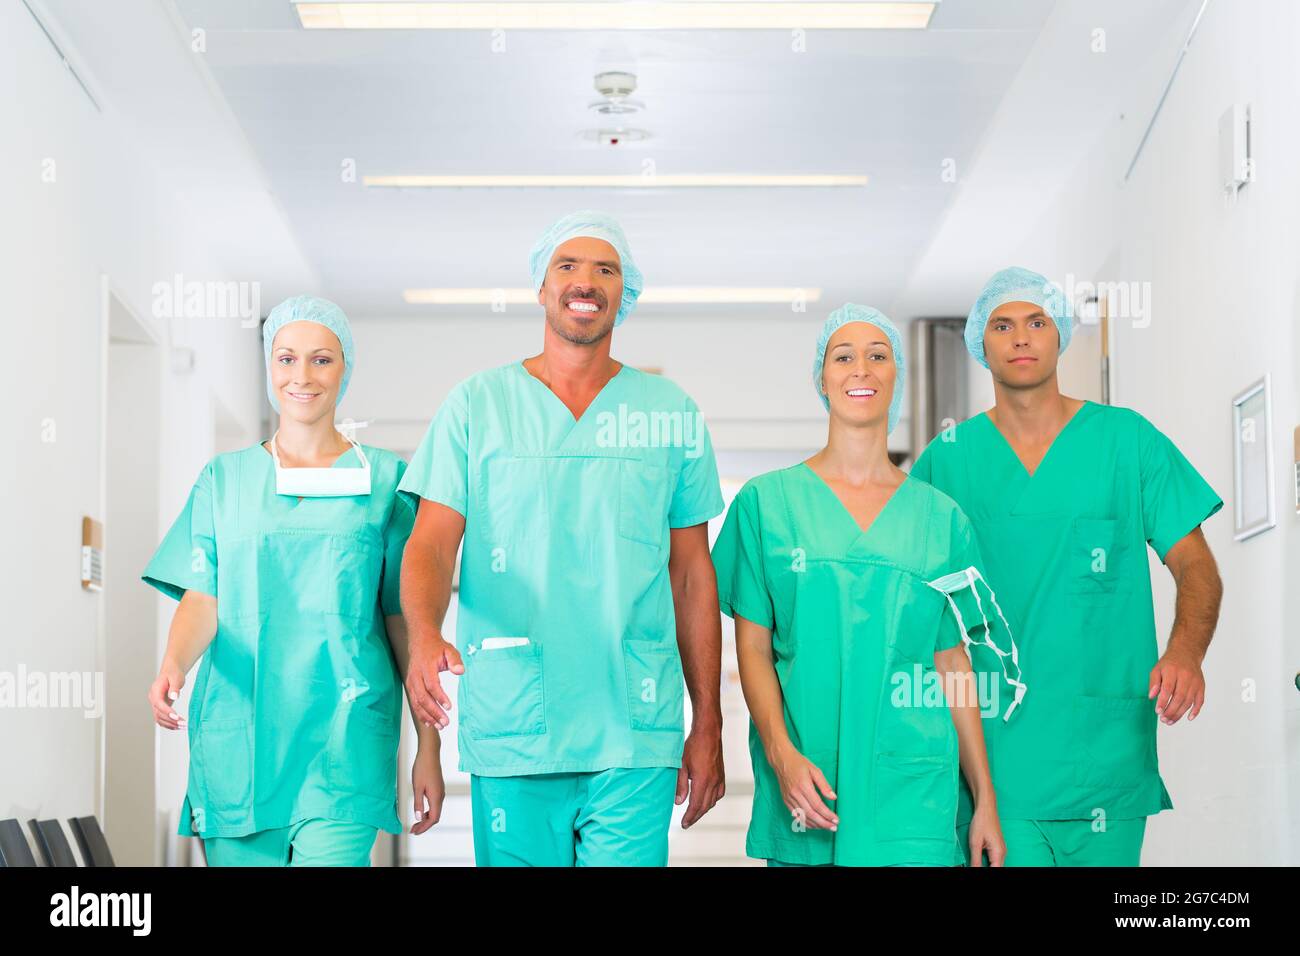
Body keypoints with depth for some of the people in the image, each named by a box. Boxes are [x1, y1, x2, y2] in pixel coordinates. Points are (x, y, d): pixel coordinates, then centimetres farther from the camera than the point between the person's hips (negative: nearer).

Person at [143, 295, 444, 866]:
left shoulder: (385, 479, 8)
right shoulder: (225, 478, 13)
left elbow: (406, 620, 6)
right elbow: (202, 599, 4)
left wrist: (428, 746, 3)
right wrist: (172, 665, -18)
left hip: (345, 735, -2)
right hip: (238, 730, 2)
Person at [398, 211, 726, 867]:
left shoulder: (670, 412, 9)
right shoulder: (477, 404, 6)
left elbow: (693, 574, 11)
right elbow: (431, 546, -1)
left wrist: (708, 727, 8)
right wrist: (425, 635, -23)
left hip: (635, 739, 0)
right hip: (510, 734, 0)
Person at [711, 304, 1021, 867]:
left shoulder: (939, 517, 9)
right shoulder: (767, 501, 5)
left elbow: (952, 664, 10)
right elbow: (753, 648, 2)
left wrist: (985, 799, 7)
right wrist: (782, 754, -12)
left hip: (912, 791, 1)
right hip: (803, 782, 0)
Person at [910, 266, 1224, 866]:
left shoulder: (1128, 440, 4)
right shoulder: (947, 458, 6)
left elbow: (1195, 566, 3)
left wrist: (1185, 653, -16)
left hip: (1106, 743, 1)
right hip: (992, 742, 0)